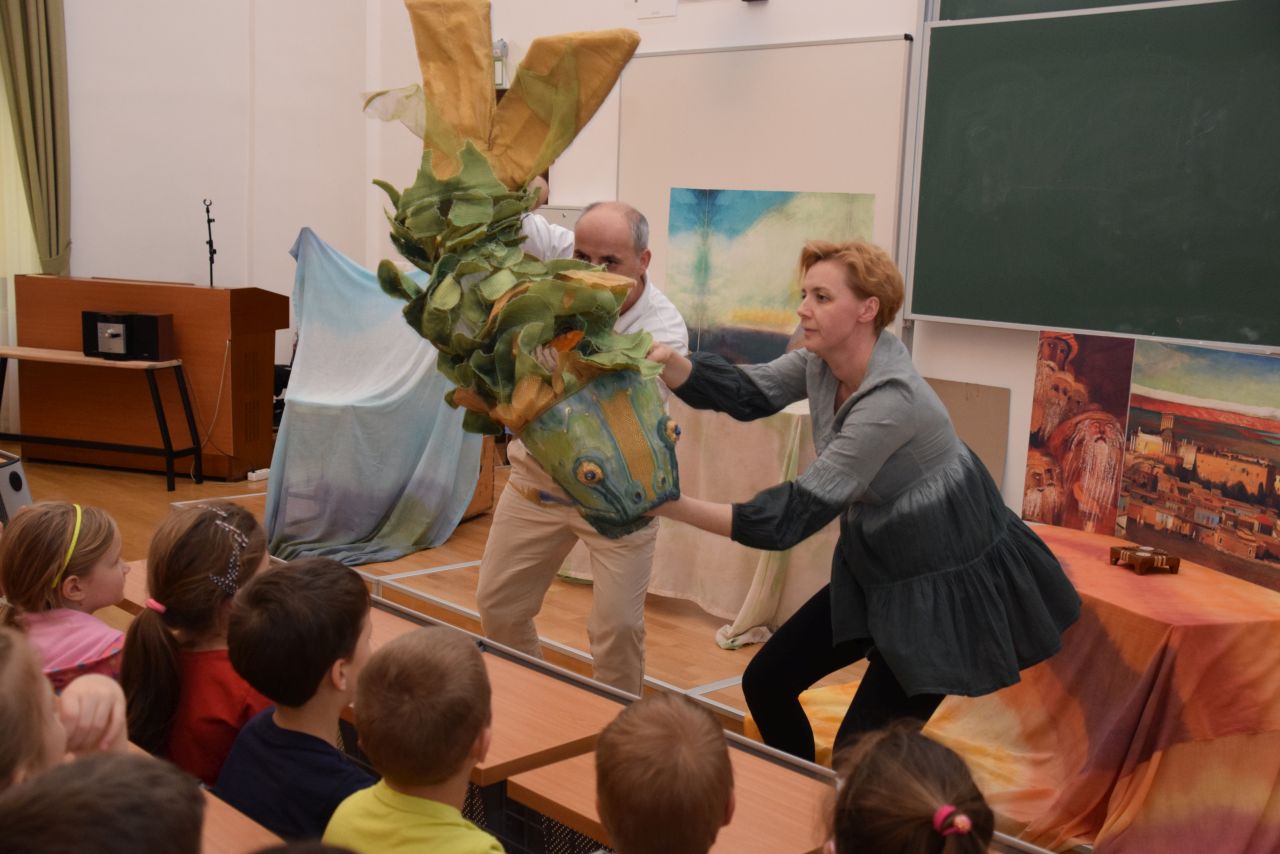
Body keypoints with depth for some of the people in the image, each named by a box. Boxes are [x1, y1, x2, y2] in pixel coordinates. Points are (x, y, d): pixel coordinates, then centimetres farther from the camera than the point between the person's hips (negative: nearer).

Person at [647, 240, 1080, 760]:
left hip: (945, 583, -9)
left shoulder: (890, 401, -31)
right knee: (765, 683, 10)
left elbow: (799, 512, -31)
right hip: (876, 571, 9)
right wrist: (667, 362, -27)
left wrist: (675, 506, -35)